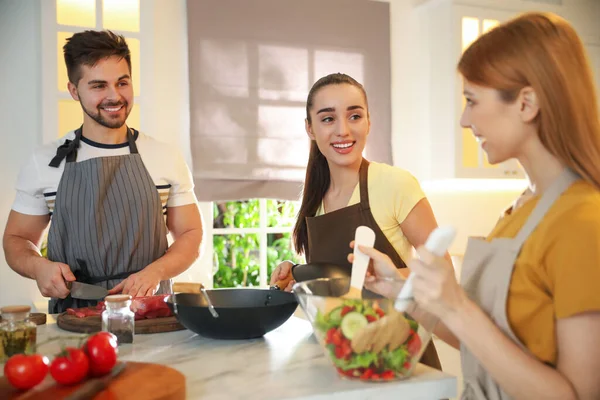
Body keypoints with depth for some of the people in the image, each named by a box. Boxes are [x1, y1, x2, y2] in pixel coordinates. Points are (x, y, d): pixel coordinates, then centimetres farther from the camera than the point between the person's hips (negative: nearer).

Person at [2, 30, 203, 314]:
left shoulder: (166, 159, 6)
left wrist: (155, 271, -10)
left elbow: (191, 236, 10)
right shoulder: (44, 163, 7)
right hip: (72, 318, 0)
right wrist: (38, 266, -7)